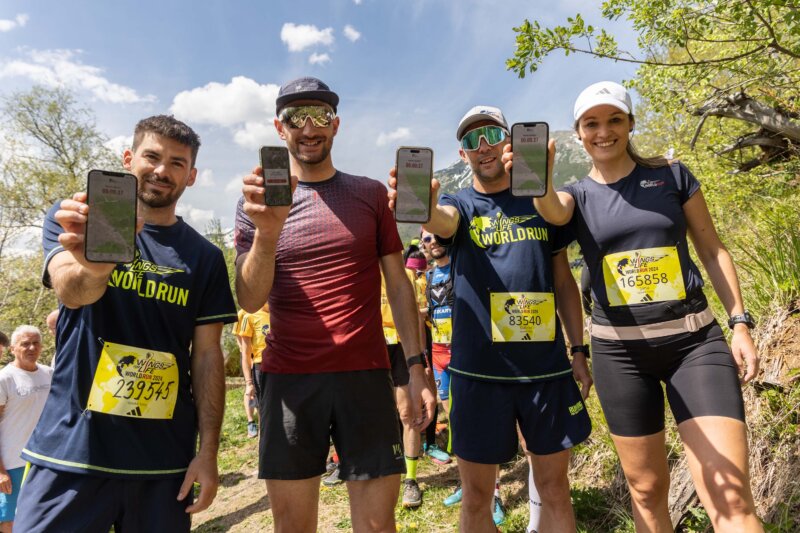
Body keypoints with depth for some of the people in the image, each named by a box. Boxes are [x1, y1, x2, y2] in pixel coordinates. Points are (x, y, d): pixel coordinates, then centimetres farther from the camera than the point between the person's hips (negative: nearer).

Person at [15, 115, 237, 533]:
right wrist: (93, 264, -42)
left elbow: (207, 355, 1)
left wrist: (208, 451, -4)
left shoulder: (204, 257, 2)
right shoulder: (72, 222, 1)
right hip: (70, 448, -1)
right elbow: (71, 292, -19)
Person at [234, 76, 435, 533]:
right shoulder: (257, 202, 5)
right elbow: (251, 300, -4)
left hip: (366, 375, 0)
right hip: (289, 379, 1)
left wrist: (417, 366, -1)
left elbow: (398, 284, 6)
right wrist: (267, 230, -22)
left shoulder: (371, 194, 6)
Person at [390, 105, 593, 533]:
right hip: (479, 369, -2)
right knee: (476, 496, 9)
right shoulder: (460, 206, 3)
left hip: (548, 366, 2)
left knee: (554, 487, 14)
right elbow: (443, 221, -23)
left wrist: (578, 350, 8)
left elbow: (562, 279, 13)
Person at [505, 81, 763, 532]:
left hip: (694, 339, 0)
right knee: (647, 487, 13)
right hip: (620, 349, 1)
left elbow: (713, 251, 9)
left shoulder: (672, 176, 6)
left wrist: (741, 324, 0)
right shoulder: (577, 195, 4)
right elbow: (551, 210, -21)